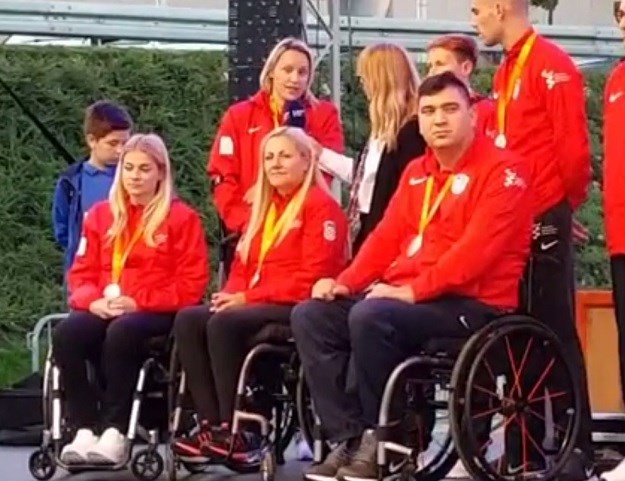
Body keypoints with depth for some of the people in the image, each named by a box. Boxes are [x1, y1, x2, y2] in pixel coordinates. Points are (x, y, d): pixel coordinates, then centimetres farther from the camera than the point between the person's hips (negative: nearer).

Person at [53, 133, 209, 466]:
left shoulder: (182, 217, 3)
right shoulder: (101, 214, 17)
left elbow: (192, 284, -4)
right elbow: (81, 273, 15)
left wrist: (138, 302, -14)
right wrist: (94, 301, -8)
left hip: (158, 314, -4)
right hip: (104, 312, 4)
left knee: (122, 332, -38)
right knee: (66, 333, -28)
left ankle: (114, 431, -33)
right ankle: (85, 430, -30)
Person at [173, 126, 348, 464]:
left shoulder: (321, 206, -5)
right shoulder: (264, 208, 22)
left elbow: (313, 276, -15)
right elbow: (243, 265, 21)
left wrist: (249, 297, -17)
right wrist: (233, 295, -3)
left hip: (300, 308, -8)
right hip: (255, 306, 8)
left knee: (224, 324, -31)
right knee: (188, 320, -15)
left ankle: (238, 432, -26)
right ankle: (211, 424, -22)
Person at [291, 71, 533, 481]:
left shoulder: (503, 170, -8)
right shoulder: (416, 172, 18)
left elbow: (478, 247, -19)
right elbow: (387, 236, 17)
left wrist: (413, 291, -24)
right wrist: (346, 281, -1)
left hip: (472, 303, -8)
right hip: (404, 297, 8)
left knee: (370, 317, -32)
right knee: (311, 315, -6)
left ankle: (385, 439, -16)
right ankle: (349, 438, -9)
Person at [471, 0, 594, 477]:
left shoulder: (552, 64, -11)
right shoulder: (507, 71, 16)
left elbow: (573, 144, -15)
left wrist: (567, 203, -3)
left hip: (544, 220, -9)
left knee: (557, 332, -6)